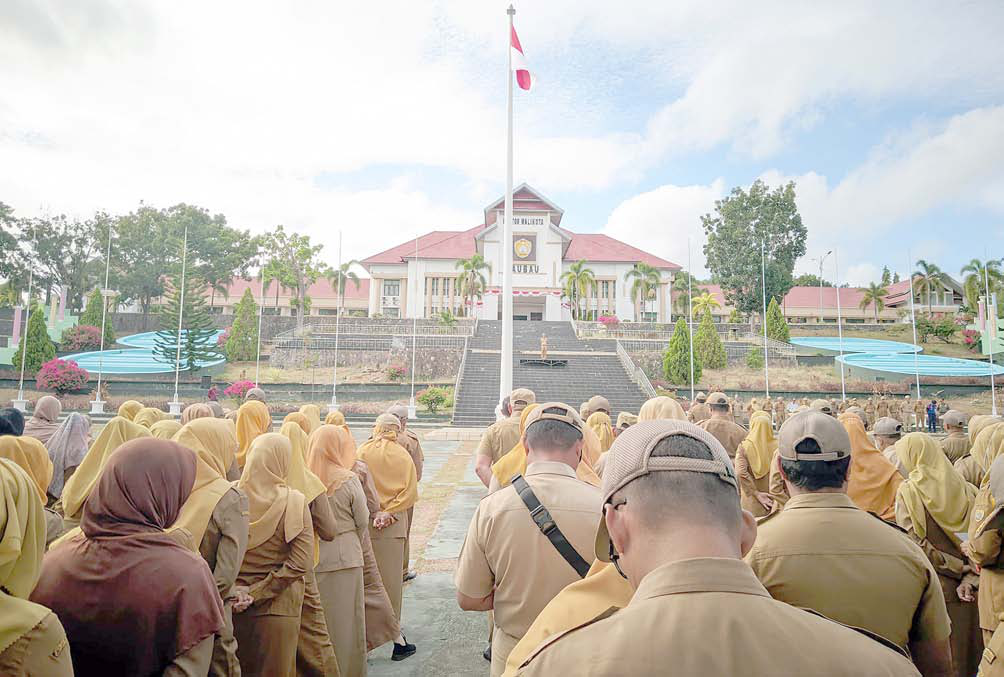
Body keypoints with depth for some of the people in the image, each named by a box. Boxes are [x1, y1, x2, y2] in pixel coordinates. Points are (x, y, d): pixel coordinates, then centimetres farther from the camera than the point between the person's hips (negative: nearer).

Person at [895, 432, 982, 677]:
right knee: (966, 653, 17)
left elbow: (916, 544, -16)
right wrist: (969, 575, -3)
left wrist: (959, 568, -7)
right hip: (966, 591, 5)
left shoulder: (908, 491, -10)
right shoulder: (964, 488, 3)